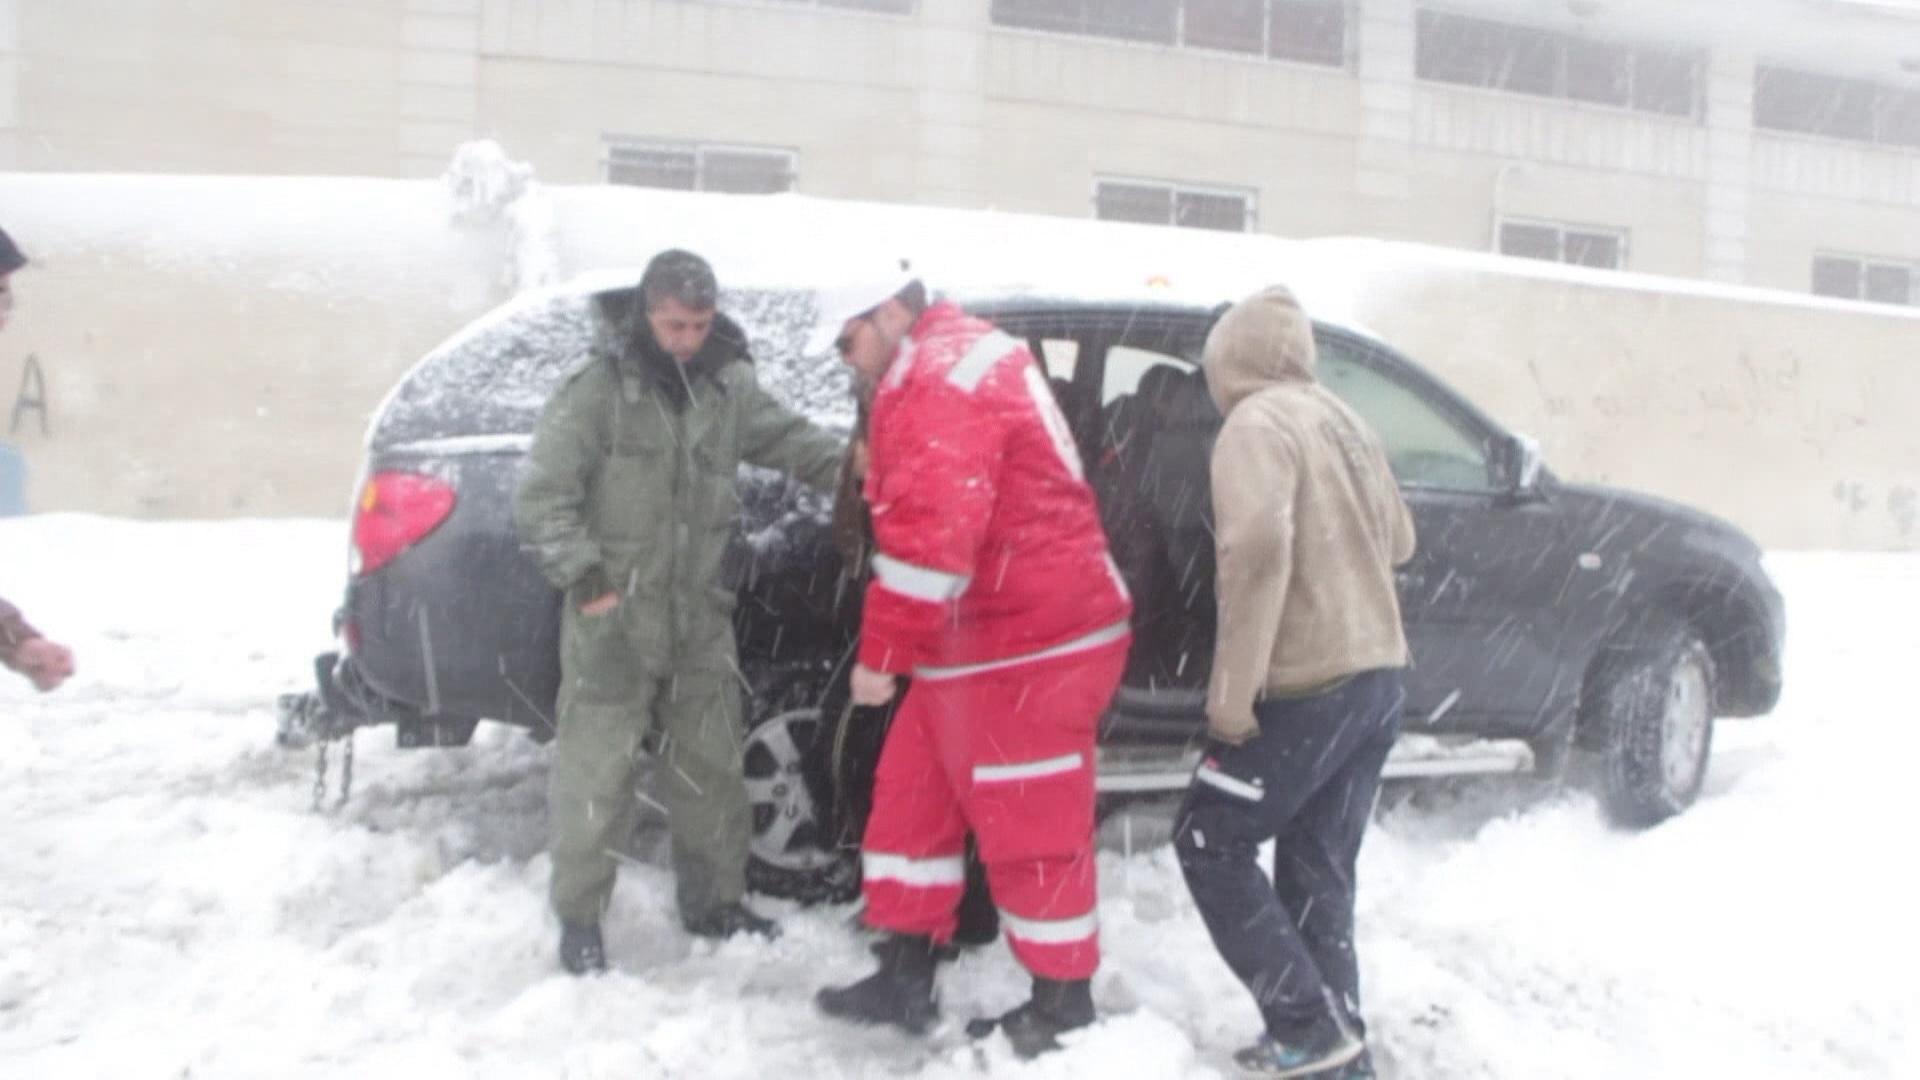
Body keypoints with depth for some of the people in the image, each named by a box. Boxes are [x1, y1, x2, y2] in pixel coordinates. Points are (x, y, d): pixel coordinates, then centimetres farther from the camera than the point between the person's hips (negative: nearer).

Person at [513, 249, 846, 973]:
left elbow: (785, 438, 10)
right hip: (612, 621, -5)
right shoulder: (598, 390, -11)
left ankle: (713, 904, 31)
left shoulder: (728, 384, 4)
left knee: (711, 770, 15)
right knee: (596, 775, -1)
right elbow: (543, 498, -11)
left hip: (699, 617, 5)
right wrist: (587, 578, -17)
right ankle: (579, 920, 15)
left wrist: (849, 469, -9)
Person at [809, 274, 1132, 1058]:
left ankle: (1063, 1009, 16)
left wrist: (881, 651, -21)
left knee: (1028, 827, 1)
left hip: (1026, 650, -11)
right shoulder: (960, 358, 18)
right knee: (912, 796, 16)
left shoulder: (938, 380, -17)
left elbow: (930, 535, -27)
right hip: (983, 643, 11)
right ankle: (906, 979, 26)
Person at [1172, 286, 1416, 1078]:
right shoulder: (1342, 422, 14)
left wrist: (1231, 692, -24)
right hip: (1376, 676, 8)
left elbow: (1257, 548, -27)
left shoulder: (1256, 423, -12)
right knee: (1319, 876, 14)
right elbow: (1398, 542, 24)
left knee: (1209, 843, 5)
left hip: (1309, 685, -8)